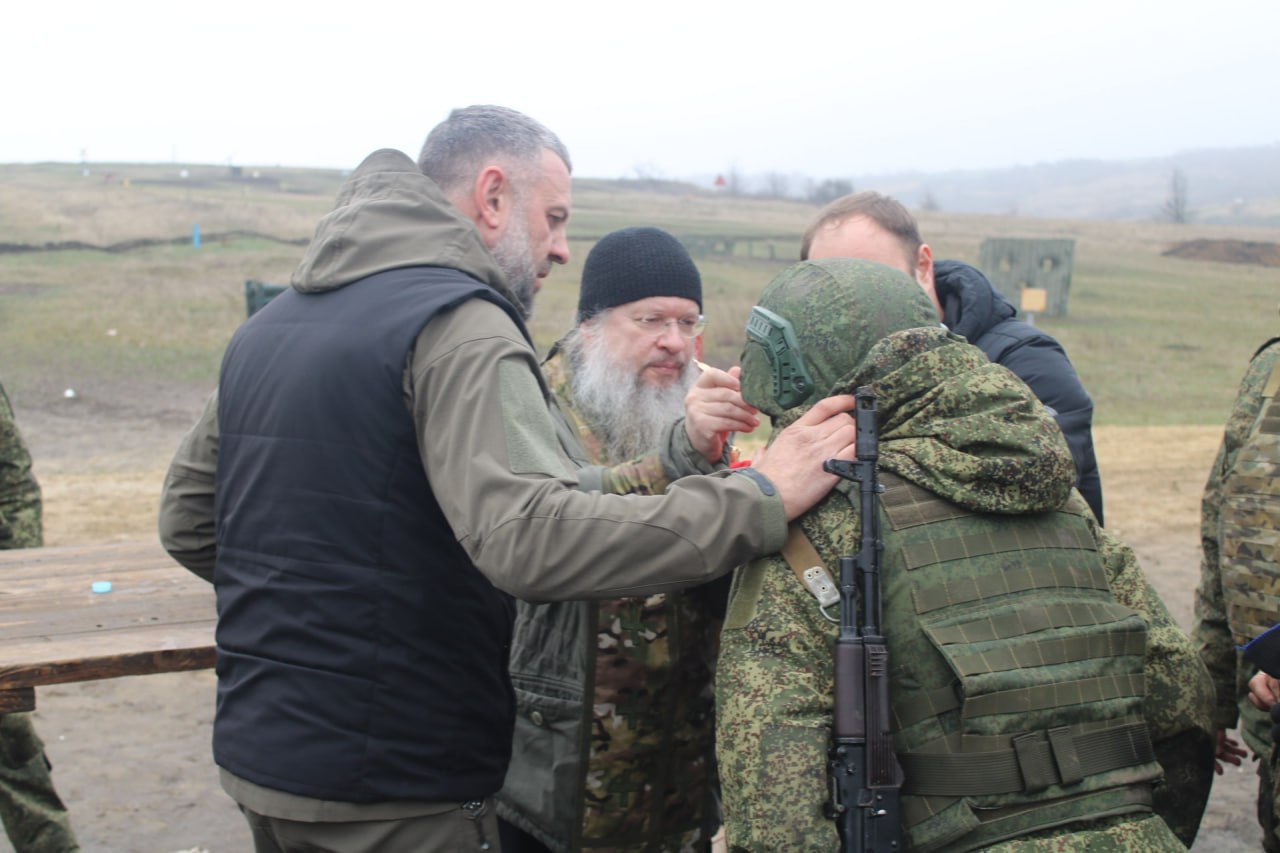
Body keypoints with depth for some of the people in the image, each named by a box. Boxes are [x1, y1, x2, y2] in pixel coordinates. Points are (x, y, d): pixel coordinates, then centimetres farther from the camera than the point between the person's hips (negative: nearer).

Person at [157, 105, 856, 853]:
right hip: (390, 789, -8)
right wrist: (761, 500, -29)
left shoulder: (271, 323, 11)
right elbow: (531, 536, -31)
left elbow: (187, 521, 15)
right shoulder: (458, 322, -17)